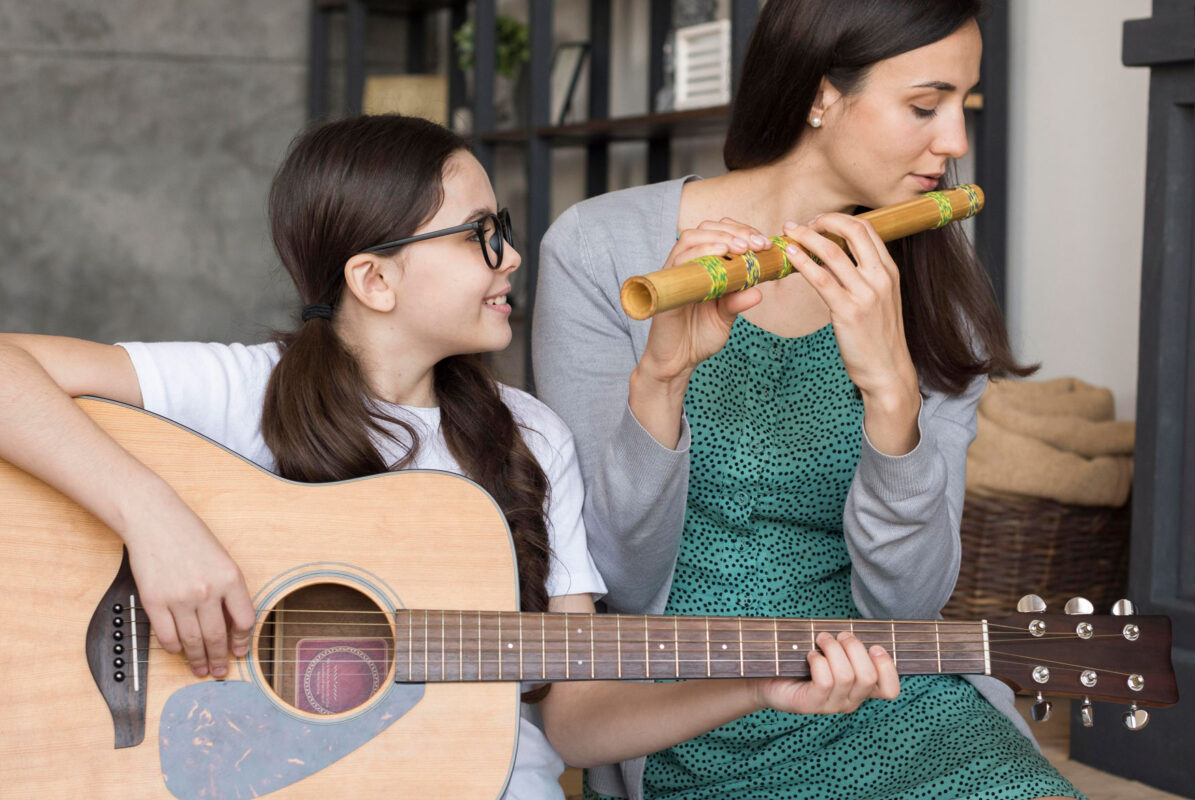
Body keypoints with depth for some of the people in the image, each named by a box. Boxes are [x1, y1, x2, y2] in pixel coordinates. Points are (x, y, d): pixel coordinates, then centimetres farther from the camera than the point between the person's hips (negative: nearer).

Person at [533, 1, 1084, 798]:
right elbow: (615, 582, -9)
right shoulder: (599, 248, -5)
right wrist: (659, 381, -25)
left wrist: (892, 390, -21)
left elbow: (906, 602, -6)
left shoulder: (938, 295, 3)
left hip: (883, 708, 3)